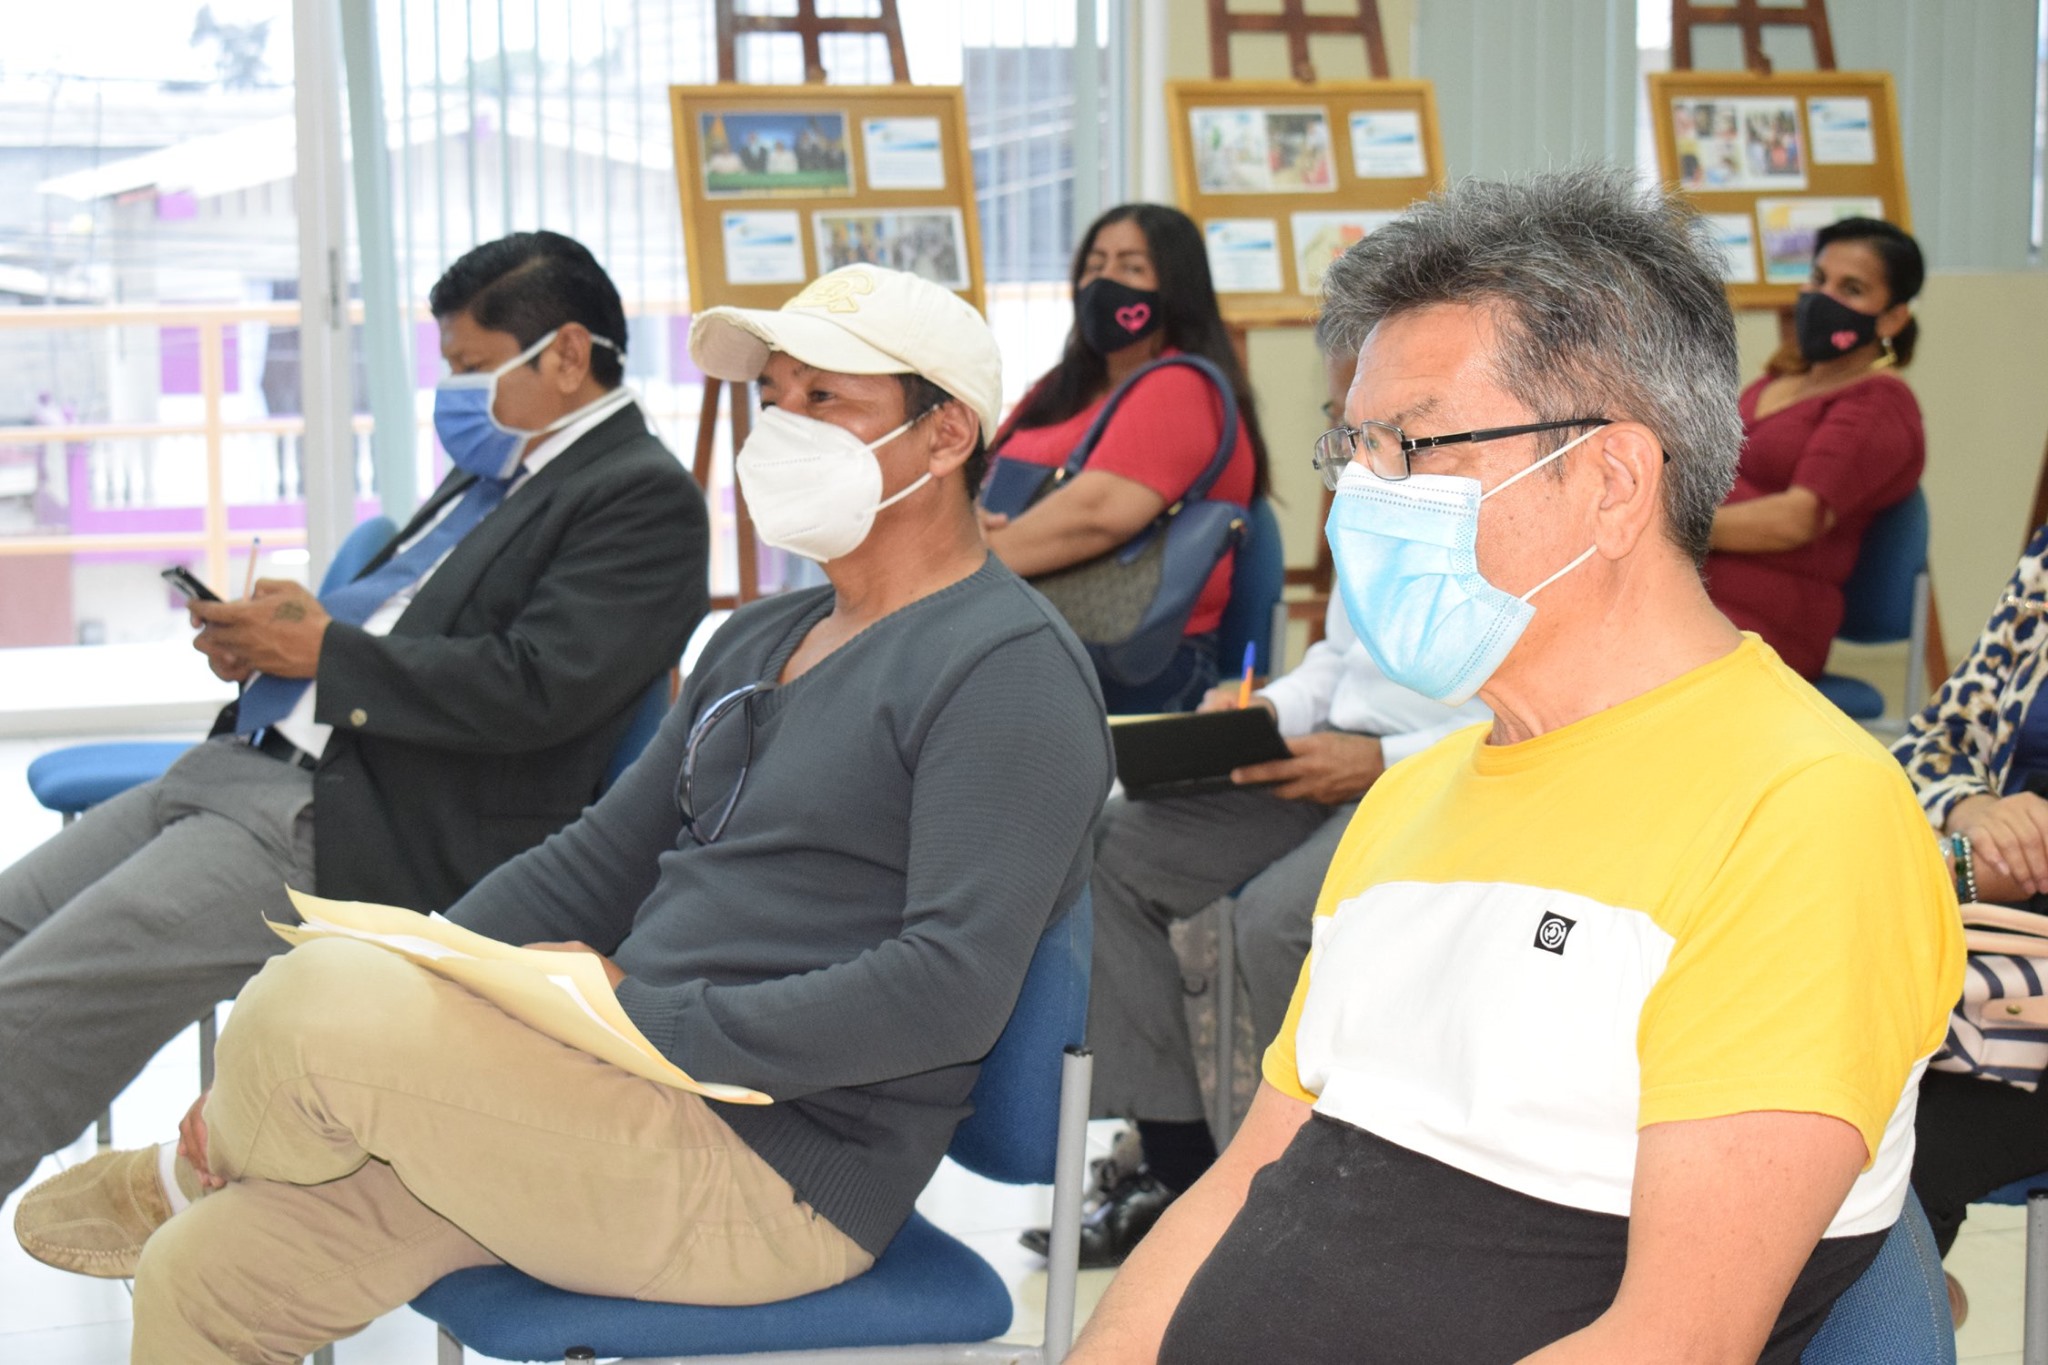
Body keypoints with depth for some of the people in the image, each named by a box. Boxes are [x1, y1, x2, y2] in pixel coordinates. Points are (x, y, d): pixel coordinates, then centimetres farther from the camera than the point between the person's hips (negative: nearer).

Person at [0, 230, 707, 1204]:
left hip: (352, 832, -10)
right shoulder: (493, 470, 22)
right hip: (247, 764, 10)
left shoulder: (643, 497, -7)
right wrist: (264, 637, 8)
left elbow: (535, 691, -18)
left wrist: (322, 649, -11)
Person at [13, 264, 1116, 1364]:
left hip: (773, 1184, -9)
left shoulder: (1010, 671, -12)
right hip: (632, 1097, 9)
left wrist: (644, 1015, -19)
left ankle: (189, 1173, 12)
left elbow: (953, 987, -23)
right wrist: (416, 986, 6)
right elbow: (600, 860, 21)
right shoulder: (761, 639, 19)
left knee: (320, 995, -23)